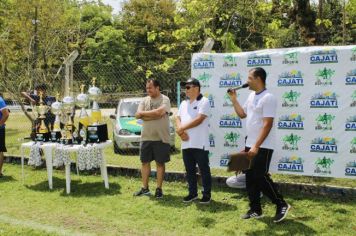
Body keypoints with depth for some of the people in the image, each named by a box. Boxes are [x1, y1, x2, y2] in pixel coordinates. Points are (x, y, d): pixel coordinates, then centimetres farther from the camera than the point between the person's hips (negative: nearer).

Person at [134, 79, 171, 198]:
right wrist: (154, 115, -14)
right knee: (145, 162, 9)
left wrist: (143, 113, -10)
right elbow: (138, 115, -3)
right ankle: (145, 188, 20)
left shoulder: (165, 99, -6)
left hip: (161, 137, -5)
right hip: (146, 137, 5)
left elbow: (160, 112, -24)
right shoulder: (144, 100, 9)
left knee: (160, 163, 3)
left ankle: (159, 189, 12)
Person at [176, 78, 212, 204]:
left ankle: (207, 194, 12)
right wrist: (181, 131, -10)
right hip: (186, 144, 7)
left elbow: (199, 120, -18)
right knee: (190, 170, 14)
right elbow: (178, 119, 11)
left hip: (200, 144, -7)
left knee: (204, 170, 2)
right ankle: (192, 193, 25)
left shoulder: (204, 102, -8)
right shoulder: (183, 104, 16)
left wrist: (182, 128, -13)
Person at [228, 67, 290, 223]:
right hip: (250, 145, 9)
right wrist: (233, 99, 12)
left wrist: (256, 146, -25)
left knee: (261, 177, -7)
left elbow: (267, 125, -22)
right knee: (250, 178, 10)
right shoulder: (251, 96, 12)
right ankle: (255, 210, 20)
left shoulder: (268, 98, -16)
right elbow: (242, 114, 24)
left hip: (262, 147, -9)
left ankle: (281, 205, 9)